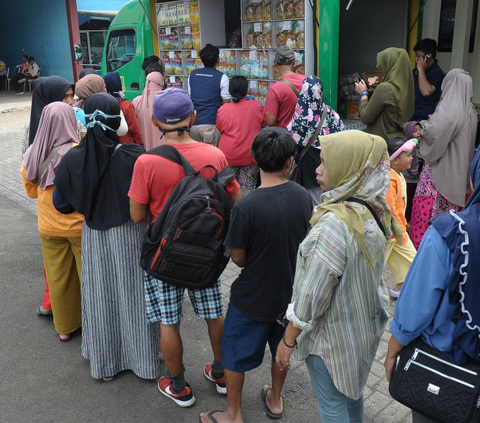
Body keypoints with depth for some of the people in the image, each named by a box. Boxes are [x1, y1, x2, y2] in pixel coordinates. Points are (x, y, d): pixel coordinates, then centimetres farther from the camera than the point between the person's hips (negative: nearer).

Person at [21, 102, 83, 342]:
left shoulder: (32, 155, -4)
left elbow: (31, 191, 9)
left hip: (49, 227, 5)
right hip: (80, 225, -4)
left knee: (58, 277, 17)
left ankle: (64, 327, 31)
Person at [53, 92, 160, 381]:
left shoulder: (73, 159, -12)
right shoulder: (135, 156, -22)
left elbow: (61, 203, -2)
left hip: (94, 236, 3)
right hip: (130, 235, -2)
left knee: (100, 296, 18)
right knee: (133, 294, 13)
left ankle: (104, 361, 35)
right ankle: (144, 360, 29)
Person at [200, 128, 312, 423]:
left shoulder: (246, 207, -28)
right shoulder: (303, 196, -12)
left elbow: (237, 258, -16)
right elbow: (304, 241, 2)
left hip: (252, 297, -5)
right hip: (289, 291, 5)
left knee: (235, 355, 17)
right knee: (282, 347, 27)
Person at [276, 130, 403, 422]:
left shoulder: (335, 225, -33)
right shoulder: (377, 212, -7)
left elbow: (312, 297, -26)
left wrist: (288, 341, -14)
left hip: (333, 333, -8)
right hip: (366, 323, 8)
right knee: (351, 389, 29)